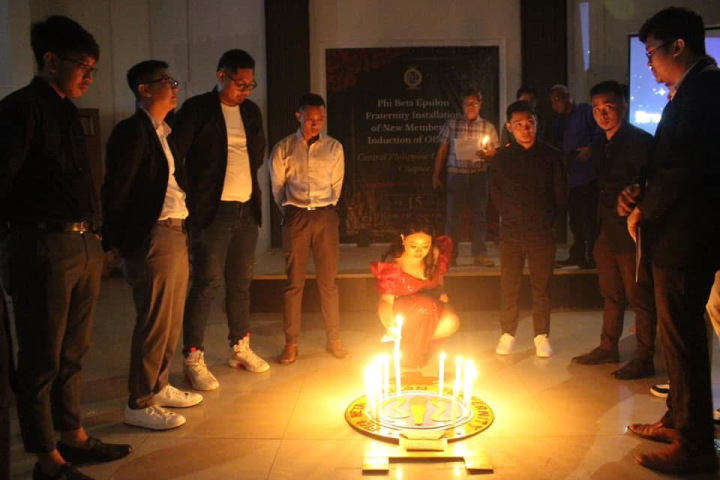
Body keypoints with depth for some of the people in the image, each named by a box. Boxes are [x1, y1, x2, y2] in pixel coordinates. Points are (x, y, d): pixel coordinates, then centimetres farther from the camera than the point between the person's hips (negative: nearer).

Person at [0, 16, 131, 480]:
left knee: (73, 352, 17)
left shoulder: (67, 112, 18)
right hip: (45, 247, -8)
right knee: (42, 359, 2)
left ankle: (73, 436, 31)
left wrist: (95, 236, 13)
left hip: (85, 246, 8)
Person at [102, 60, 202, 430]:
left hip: (175, 235, 9)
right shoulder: (133, 131, -11)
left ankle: (159, 387, 31)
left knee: (172, 320, 16)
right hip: (151, 239, -9)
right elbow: (115, 189, -15)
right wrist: (115, 241, -13)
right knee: (154, 323, -2)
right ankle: (138, 404, 10)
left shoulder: (164, 133, 17)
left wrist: (183, 229, 9)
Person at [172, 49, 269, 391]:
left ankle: (240, 349, 25)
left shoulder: (251, 112, 13)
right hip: (213, 211, -6)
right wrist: (194, 198, -7)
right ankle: (193, 359, 4)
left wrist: (246, 180, 12)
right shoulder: (197, 109, -4)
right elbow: (175, 156, -7)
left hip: (247, 209, 6)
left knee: (241, 282, 12)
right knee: (207, 283, -5)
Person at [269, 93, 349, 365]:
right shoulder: (284, 148, 4)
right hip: (296, 217, -1)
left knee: (329, 281, 4)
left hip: (326, 215, 1)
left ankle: (334, 340, 13)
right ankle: (291, 343, 9)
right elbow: (277, 186, 11)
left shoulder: (334, 148, 8)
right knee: (294, 282, 2)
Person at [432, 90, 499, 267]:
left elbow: (494, 153, 10)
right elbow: (442, 150, 8)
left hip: (478, 174, 1)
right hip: (456, 173, -1)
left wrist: (487, 155, -14)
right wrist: (436, 175, 4)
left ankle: (480, 254, 9)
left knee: (479, 215, 1)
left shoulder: (488, 127, 9)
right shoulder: (451, 124, 6)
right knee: (453, 215, 0)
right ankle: (450, 255, 8)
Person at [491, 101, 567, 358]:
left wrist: (547, 218, 7)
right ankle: (507, 334, 16)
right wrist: (508, 214, 11)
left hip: (542, 233, -1)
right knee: (509, 285, 4)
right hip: (511, 232, 1)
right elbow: (495, 189, 17)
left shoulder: (550, 156, 0)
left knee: (541, 286, 4)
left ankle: (542, 336, 15)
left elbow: (561, 194, 7)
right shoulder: (503, 157, 4)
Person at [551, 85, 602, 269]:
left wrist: (590, 149, -19)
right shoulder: (558, 122, 23)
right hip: (571, 176, 7)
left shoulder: (585, 111, 2)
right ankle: (578, 255, 20)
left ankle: (591, 257, -1)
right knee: (575, 217, 11)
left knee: (590, 218, -7)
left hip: (588, 173, -7)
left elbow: (599, 132, -8)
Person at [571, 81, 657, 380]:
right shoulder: (599, 147, 14)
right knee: (611, 295, 17)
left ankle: (645, 359, 9)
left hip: (632, 233, -8)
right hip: (607, 233, 8)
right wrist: (598, 229, 13)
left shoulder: (641, 141, -10)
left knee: (639, 297, 0)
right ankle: (608, 347, 28)